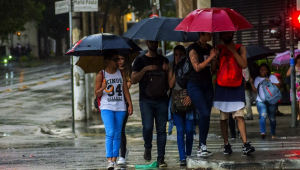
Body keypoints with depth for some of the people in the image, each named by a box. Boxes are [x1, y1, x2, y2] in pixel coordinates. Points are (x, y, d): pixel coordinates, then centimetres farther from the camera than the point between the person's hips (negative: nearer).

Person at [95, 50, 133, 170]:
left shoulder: (121, 74, 10)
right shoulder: (101, 75, 1)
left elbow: (125, 90, 11)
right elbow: (97, 94, 5)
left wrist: (130, 104, 2)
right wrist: (102, 88, -16)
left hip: (120, 108, 4)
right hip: (106, 107, -3)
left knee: (117, 135, 4)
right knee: (110, 133, -16)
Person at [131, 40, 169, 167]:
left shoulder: (164, 60, 16)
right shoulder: (140, 60, 6)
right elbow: (133, 80, -3)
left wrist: (167, 70, -4)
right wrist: (145, 69, -15)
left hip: (161, 99, 2)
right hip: (146, 100, -2)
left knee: (161, 129, -2)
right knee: (148, 127, -14)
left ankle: (161, 158, 1)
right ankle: (147, 147, 14)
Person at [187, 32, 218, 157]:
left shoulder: (209, 48, 14)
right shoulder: (193, 48, -6)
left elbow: (213, 69, 14)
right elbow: (197, 67, -14)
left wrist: (214, 58, -3)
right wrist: (210, 57, -11)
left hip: (207, 85, 7)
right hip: (195, 85, -7)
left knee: (205, 116, 2)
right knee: (205, 113, -20)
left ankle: (201, 148, 8)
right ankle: (203, 146, -15)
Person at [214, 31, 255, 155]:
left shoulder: (240, 49, 9)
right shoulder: (218, 49, 10)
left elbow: (244, 65, -7)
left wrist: (233, 51, -8)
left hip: (236, 88, -1)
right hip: (222, 88, 1)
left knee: (239, 116, -11)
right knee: (223, 117, 3)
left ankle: (245, 144, -17)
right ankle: (226, 144, 12)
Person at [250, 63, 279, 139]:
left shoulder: (272, 77, 10)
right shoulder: (257, 79, 16)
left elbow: (278, 85, 0)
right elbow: (255, 90, 11)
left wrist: (270, 82, -12)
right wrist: (251, 83, -3)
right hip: (261, 101, 0)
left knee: (272, 118, 5)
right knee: (263, 115, -21)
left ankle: (273, 134, 18)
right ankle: (262, 132, -33)